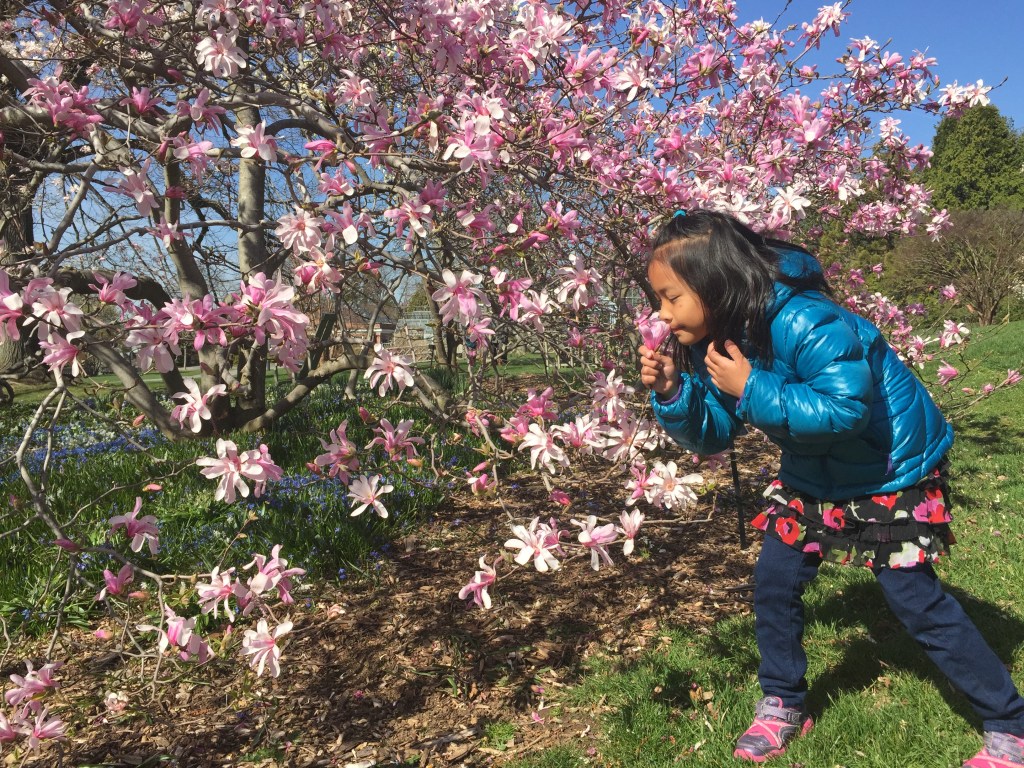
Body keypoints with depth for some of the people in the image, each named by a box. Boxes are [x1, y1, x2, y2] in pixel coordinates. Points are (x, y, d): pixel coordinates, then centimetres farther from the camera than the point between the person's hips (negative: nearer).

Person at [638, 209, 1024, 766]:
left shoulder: (803, 323, -33)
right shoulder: (715, 341, -8)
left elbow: (845, 411, -40)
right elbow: (711, 434, -3)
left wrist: (752, 389, -37)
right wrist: (670, 391, -20)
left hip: (891, 474, -7)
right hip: (815, 477, 8)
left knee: (917, 604, -2)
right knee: (772, 584, 6)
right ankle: (783, 706, 27)